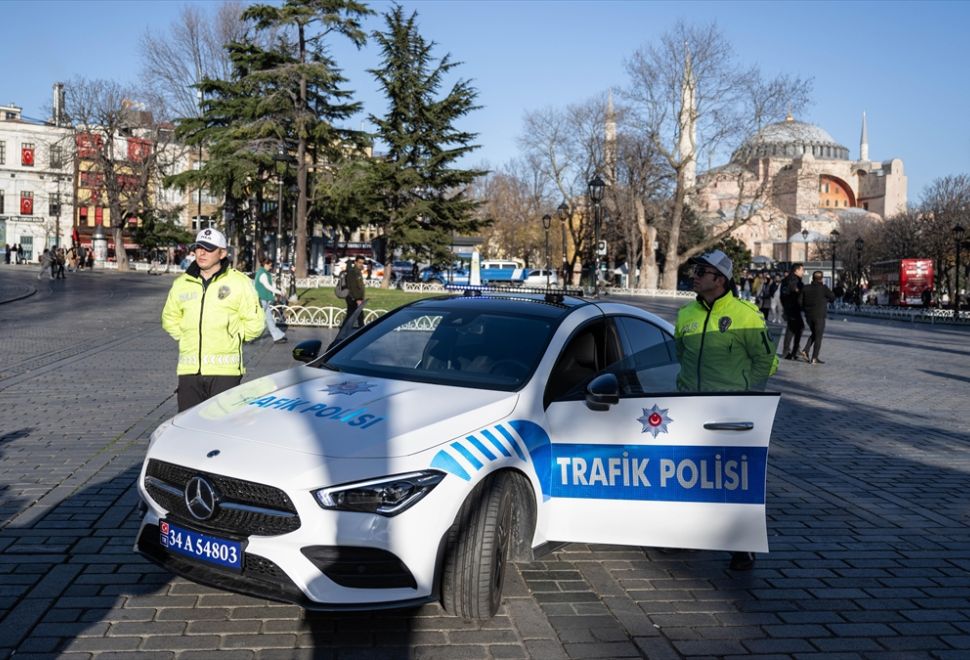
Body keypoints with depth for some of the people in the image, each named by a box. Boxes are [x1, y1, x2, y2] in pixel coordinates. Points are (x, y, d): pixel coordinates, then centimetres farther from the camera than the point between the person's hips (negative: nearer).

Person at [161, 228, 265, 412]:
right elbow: (169, 318, 25)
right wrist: (187, 337, 13)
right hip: (189, 369, 4)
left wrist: (231, 338, 3)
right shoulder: (181, 284, 11)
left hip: (225, 369, -4)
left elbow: (254, 322, 4)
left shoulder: (239, 282, 0)